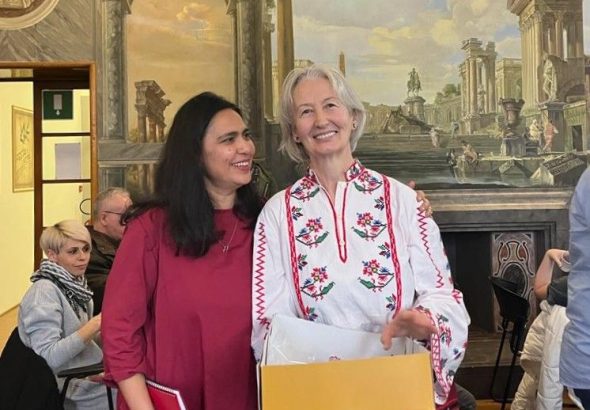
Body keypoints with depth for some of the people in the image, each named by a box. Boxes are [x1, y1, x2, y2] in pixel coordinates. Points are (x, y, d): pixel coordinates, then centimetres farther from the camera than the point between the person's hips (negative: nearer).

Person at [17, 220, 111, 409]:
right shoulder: (44, 291, -17)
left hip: (89, 376, 7)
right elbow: (48, 357, -23)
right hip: (73, 392, -7)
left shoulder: (75, 285, 6)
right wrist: (94, 325, -26)